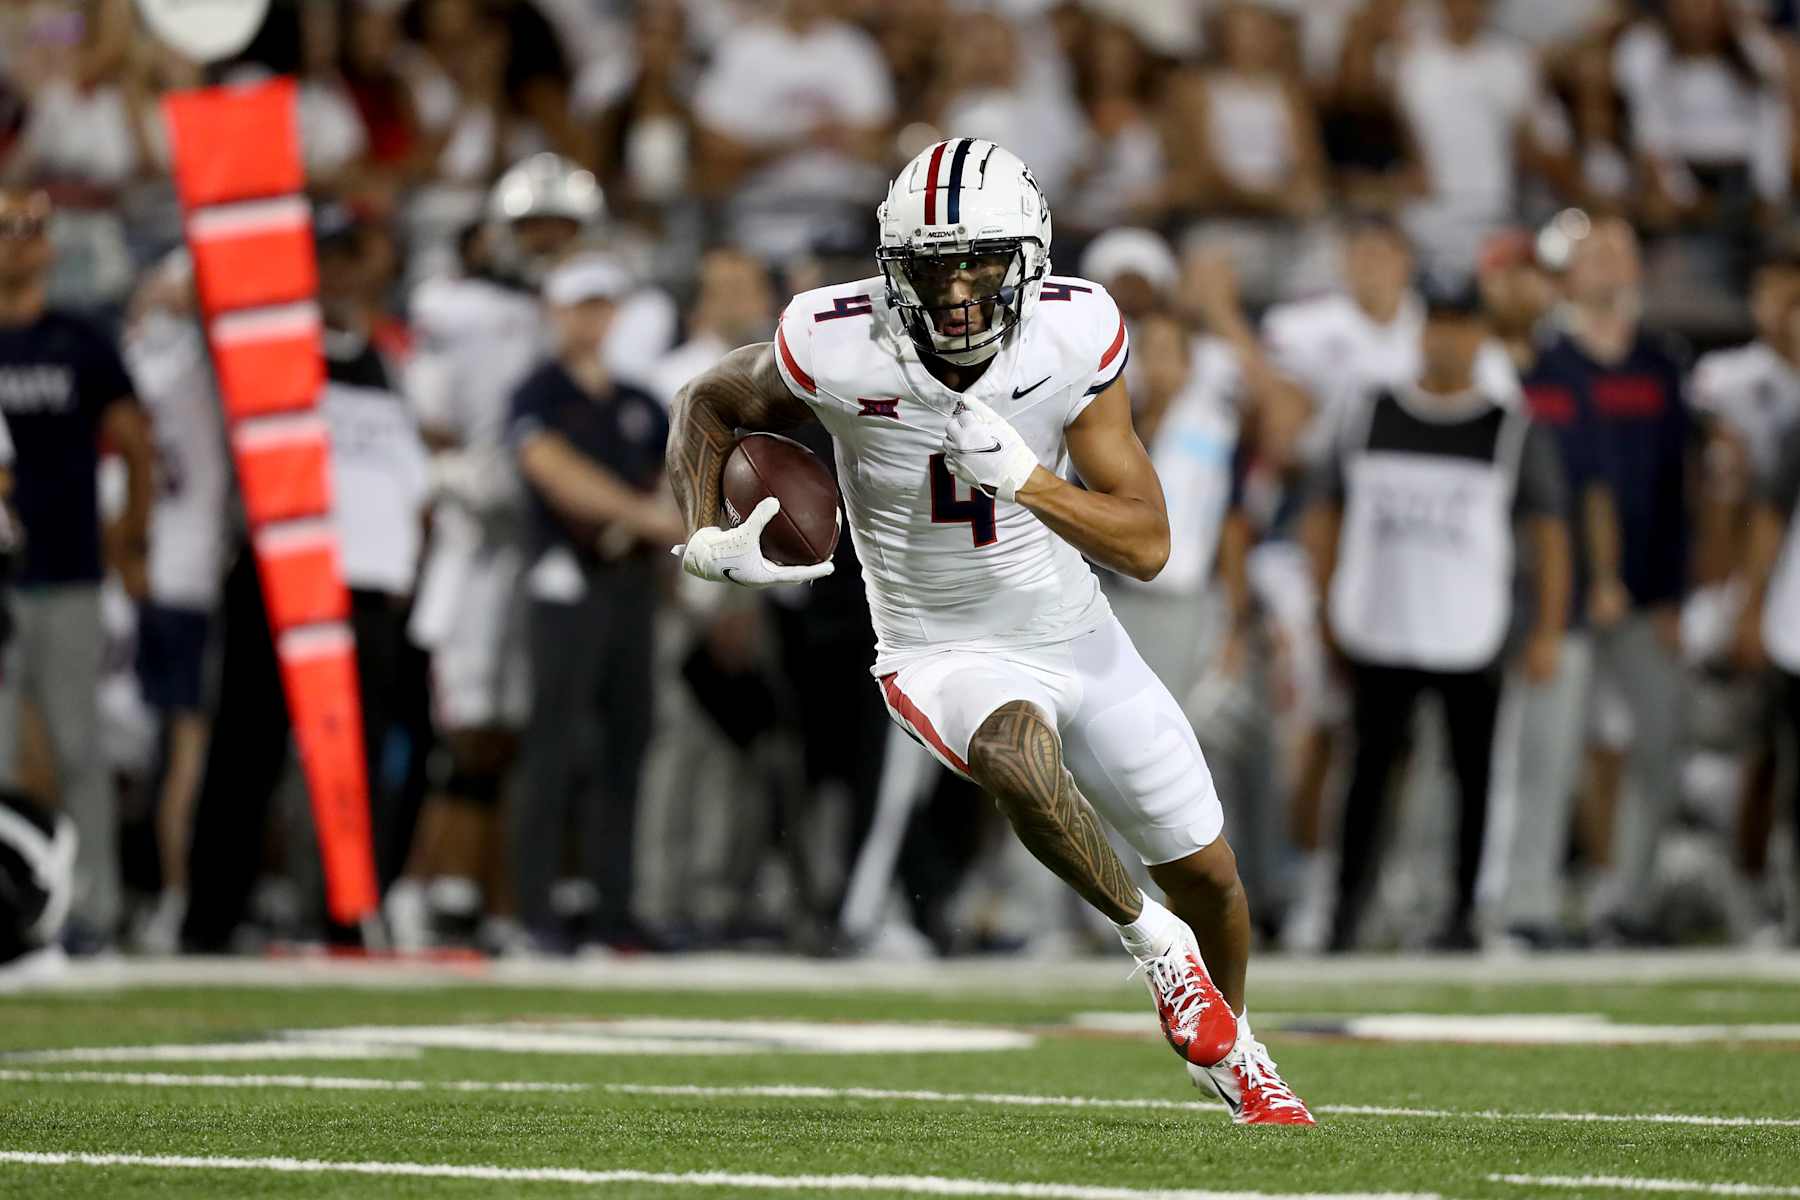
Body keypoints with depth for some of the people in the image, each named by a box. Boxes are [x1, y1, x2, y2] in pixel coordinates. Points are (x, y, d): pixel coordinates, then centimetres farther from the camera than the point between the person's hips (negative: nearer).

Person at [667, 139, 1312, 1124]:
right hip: (943, 654, -3)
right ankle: (1151, 941, -11)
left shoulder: (1072, 335, -18)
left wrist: (1025, 479, -32)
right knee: (1018, 758, -38)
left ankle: (1230, 1055, 44)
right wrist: (708, 542, -15)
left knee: (1207, 875, 11)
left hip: (1075, 633, 3)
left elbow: (1147, 546, -17)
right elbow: (708, 405, 0)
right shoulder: (839, 348, -23)